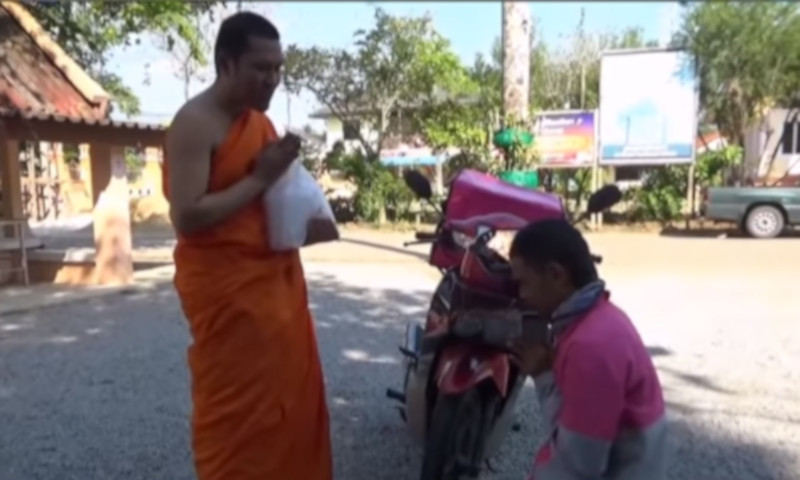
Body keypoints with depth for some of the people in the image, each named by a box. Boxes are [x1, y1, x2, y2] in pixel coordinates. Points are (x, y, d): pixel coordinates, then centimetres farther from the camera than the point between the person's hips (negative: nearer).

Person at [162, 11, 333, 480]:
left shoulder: (261, 121, 11)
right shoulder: (195, 123, -14)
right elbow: (187, 216, -22)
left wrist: (305, 220, 2)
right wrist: (260, 178, -20)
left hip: (278, 279, 8)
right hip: (226, 287, -8)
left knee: (293, 397, 16)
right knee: (237, 409, 3)